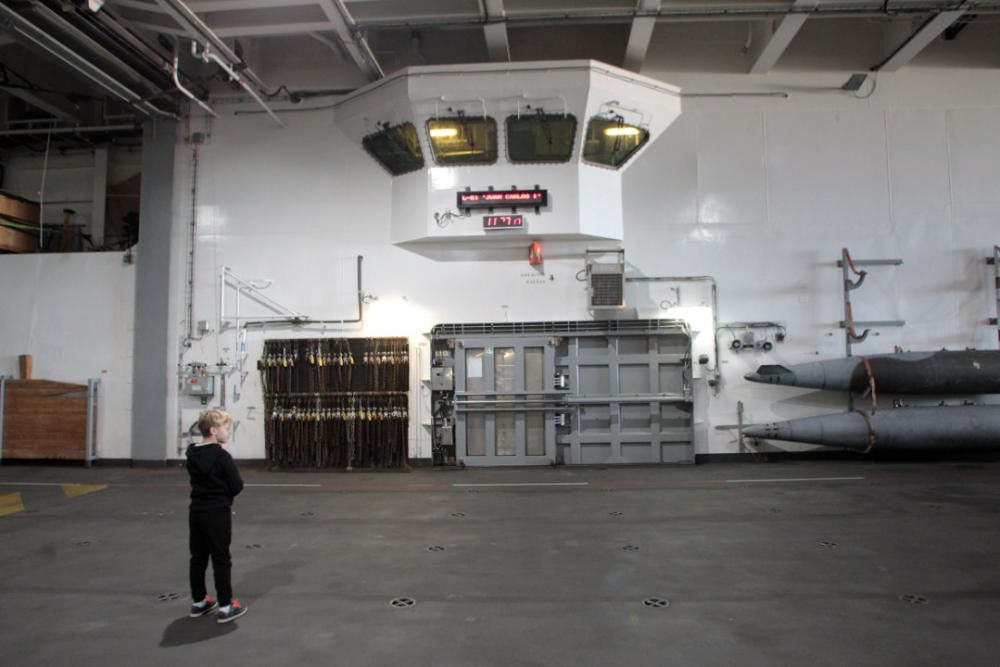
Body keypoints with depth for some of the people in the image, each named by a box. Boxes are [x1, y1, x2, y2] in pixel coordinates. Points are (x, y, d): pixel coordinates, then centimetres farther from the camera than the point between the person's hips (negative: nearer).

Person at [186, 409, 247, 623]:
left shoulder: (192, 454, 4)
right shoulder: (222, 456, -17)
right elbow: (237, 486, -13)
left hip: (196, 510, 7)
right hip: (218, 512, -7)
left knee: (198, 557, 15)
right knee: (221, 559, 0)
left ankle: (199, 601, 26)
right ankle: (225, 606, 4)